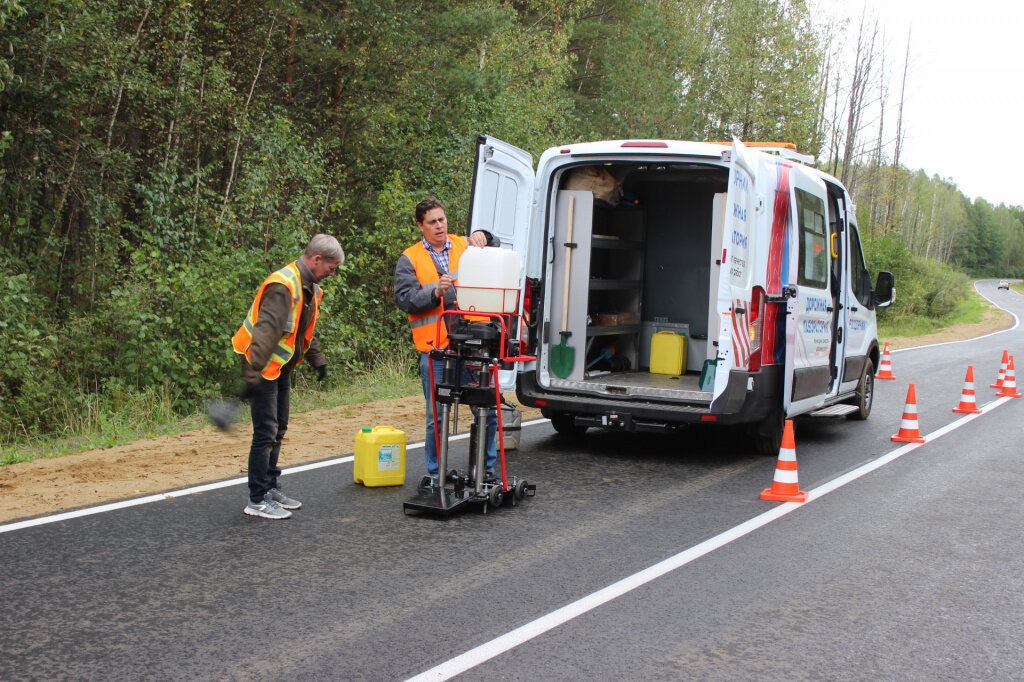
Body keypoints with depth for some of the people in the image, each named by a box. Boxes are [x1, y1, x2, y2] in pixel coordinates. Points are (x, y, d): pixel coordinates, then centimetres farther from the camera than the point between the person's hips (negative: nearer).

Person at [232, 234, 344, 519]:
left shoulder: (309, 287, 10)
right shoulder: (283, 286, -23)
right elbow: (265, 331, -31)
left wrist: (318, 360, 23)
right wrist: (253, 375, -37)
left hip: (282, 368, 10)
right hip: (265, 367, -10)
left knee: (278, 431, 16)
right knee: (266, 432, -7)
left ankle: (271, 488, 27)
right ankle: (257, 499, 0)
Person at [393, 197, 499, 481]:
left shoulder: (465, 246, 14)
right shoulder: (410, 259, 7)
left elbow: (495, 249, 3)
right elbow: (404, 298, -3)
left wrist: (482, 237, -16)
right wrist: (435, 293, -17)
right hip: (435, 349, -2)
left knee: (487, 410, 5)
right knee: (437, 416, 1)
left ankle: (487, 469, 19)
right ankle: (436, 474, 13)